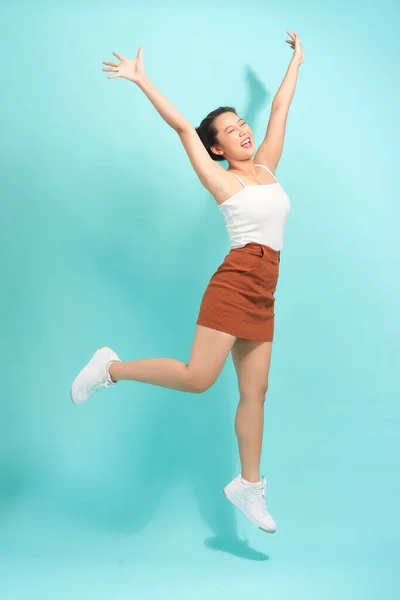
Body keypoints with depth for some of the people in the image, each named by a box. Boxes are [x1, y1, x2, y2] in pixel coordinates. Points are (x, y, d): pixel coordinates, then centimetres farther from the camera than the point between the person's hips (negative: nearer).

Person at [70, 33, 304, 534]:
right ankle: (110, 368, 5)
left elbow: (280, 108, 26)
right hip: (236, 282, -6)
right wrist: (142, 81, -5)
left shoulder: (267, 167, 17)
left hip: (263, 295, 6)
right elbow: (182, 127, -3)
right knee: (197, 377, -15)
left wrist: (296, 60, 37)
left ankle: (248, 486, 20)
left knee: (254, 391, 9)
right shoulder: (221, 180, 1)